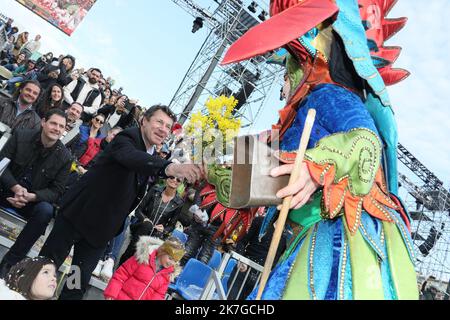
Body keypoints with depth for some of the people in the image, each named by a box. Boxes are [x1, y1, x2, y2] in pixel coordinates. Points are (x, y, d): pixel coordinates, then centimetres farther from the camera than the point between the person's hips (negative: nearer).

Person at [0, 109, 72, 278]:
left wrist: (31, 196, -26)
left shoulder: (64, 156, -8)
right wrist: (16, 187, -25)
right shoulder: (21, 136, -6)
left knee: (46, 210, -32)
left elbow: (56, 191, -7)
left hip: (34, 199, -1)